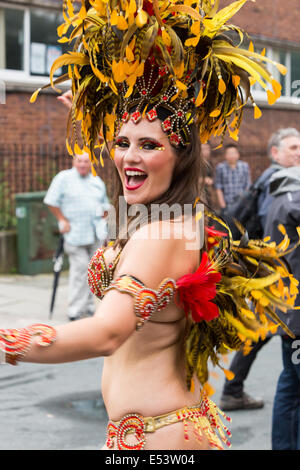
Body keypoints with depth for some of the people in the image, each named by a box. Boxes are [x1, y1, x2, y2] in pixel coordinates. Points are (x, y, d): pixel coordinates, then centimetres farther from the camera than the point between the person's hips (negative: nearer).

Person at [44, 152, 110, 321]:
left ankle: (88, 305, 19)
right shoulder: (64, 178, -1)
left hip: (96, 234, 5)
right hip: (75, 233, -5)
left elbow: (105, 204, 25)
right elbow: (51, 201, -3)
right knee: (80, 268, -10)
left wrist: (102, 221, 13)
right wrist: (62, 220, -8)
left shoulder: (97, 181, 14)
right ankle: (75, 309, -3)